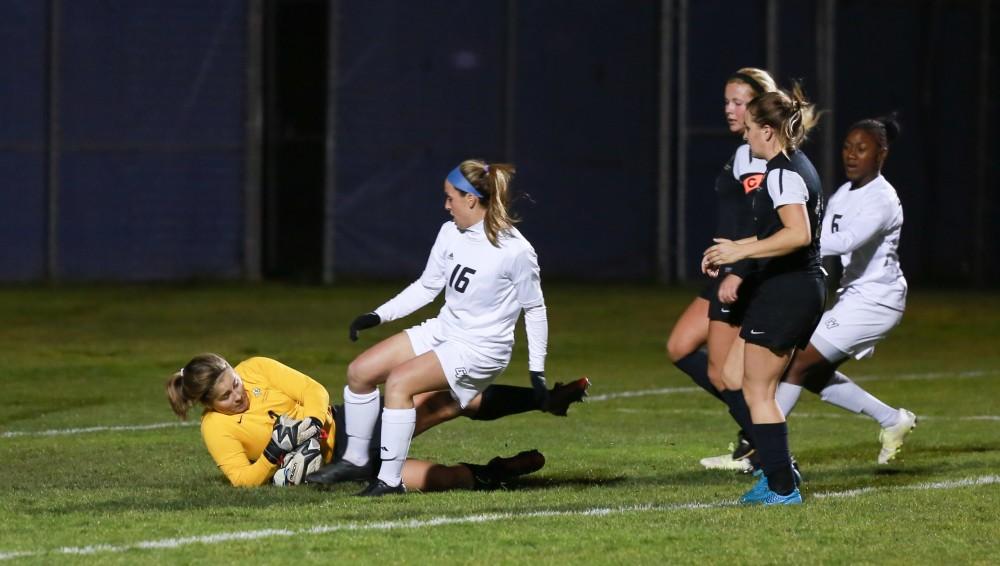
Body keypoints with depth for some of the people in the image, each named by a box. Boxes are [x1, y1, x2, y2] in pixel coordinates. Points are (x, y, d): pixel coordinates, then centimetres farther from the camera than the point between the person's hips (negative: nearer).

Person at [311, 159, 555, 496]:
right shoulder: (450, 233, 2)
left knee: (399, 381, -27)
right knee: (360, 371, -3)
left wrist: (537, 370, -3)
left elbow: (534, 308, -6)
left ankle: (390, 480, -21)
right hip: (441, 330, 8)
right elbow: (426, 287, 13)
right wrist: (378, 316, 4)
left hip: (481, 350, -8)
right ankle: (356, 460, 12)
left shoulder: (516, 251, -17)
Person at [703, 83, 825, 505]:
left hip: (786, 291, -10)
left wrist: (740, 251, -24)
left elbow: (798, 234, -29)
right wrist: (734, 249, 27)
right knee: (733, 376, 16)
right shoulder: (796, 167, 16)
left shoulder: (783, 174, -16)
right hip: (802, 289, 10)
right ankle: (777, 467, 16)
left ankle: (782, 487, 0)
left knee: (757, 391, -3)